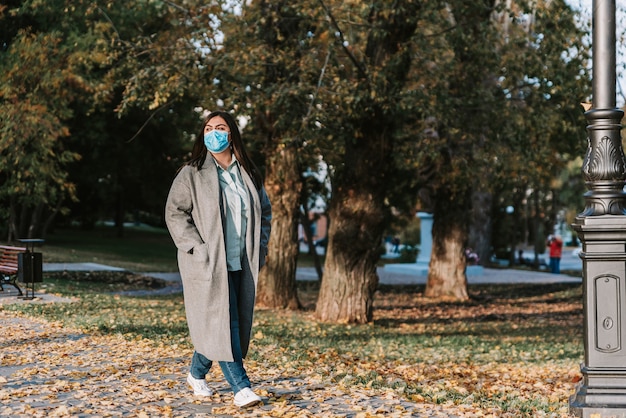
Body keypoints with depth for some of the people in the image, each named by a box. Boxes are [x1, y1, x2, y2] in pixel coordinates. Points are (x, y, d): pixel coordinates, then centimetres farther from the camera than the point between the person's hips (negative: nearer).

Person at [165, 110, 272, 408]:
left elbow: (264, 211, 21)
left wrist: (261, 247, 10)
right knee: (221, 322, -11)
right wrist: (197, 249, -15)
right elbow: (175, 213, -7)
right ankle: (240, 387, -10)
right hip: (209, 264, -5)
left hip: (242, 263, 5)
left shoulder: (248, 174, 11)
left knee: (233, 323, 9)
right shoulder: (192, 174, -3)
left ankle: (197, 374, 29)